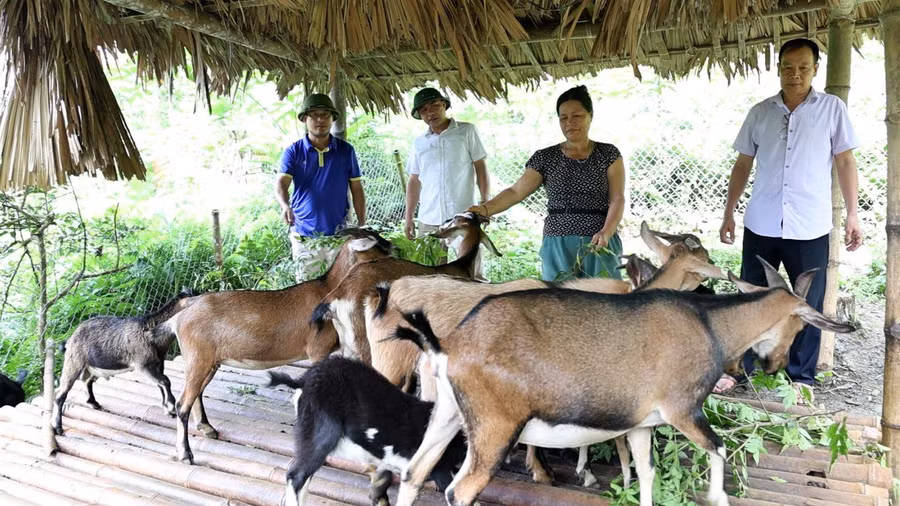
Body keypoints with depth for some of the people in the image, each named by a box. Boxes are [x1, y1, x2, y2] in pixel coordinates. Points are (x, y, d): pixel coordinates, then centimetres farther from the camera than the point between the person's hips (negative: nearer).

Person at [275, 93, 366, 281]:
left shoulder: (346, 150, 2)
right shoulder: (293, 151, 0)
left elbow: (357, 189, 6)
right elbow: (281, 182, -12)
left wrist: (362, 226, 3)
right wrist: (285, 206, -34)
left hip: (339, 232, 0)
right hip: (304, 235, 0)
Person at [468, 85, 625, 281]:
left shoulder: (608, 154, 5)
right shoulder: (545, 158, 7)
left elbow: (617, 199, -2)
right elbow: (516, 192, 2)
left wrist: (606, 232, -19)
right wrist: (485, 209, -15)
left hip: (600, 245, -1)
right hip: (557, 245, 1)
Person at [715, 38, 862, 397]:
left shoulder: (832, 108, 1)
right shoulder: (760, 112, 6)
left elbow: (845, 162, 2)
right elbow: (742, 165, 11)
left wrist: (852, 214, -5)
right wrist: (728, 213, 8)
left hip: (810, 228, -1)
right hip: (761, 225, 2)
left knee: (809, 304, 7)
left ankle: (802, 377, 20)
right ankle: (738, 367, 20)